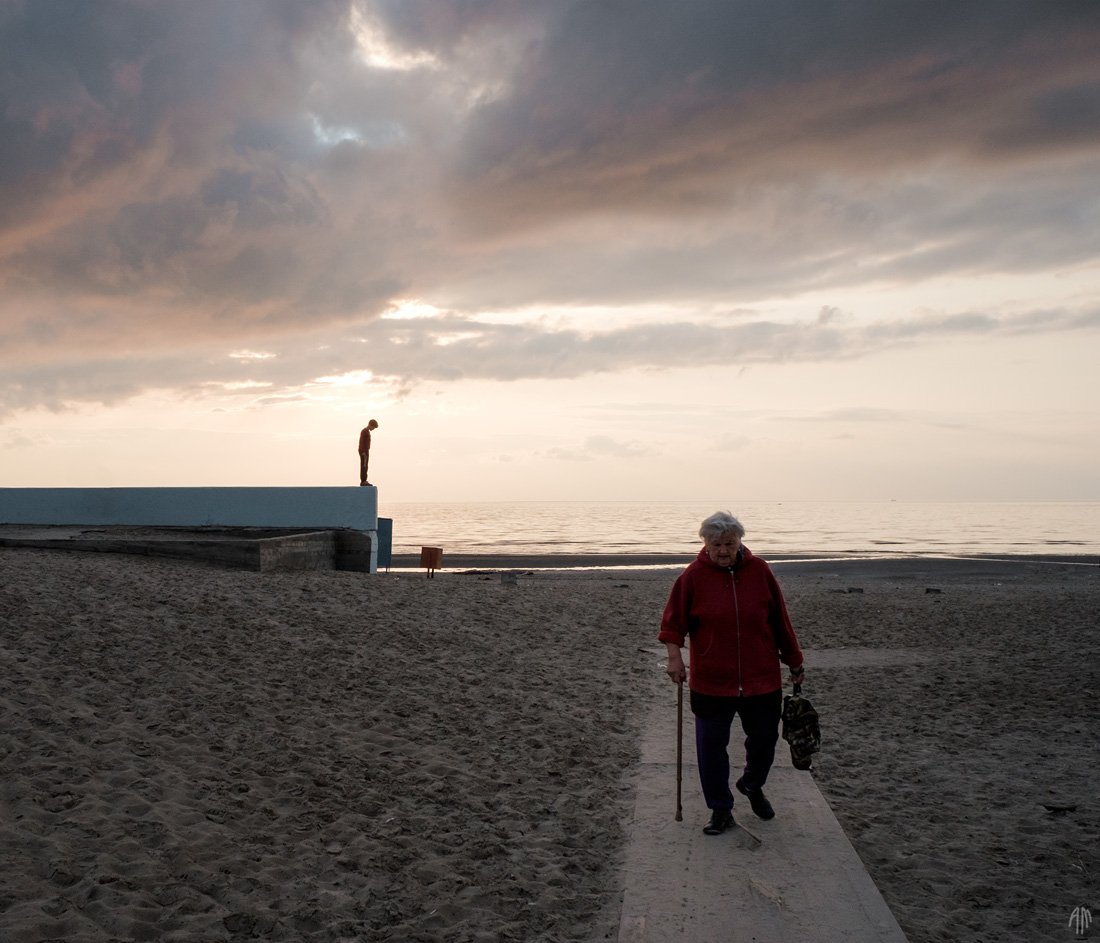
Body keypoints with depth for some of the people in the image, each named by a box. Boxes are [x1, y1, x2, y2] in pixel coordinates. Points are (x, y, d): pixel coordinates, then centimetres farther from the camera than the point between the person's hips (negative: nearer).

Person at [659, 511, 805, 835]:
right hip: (711, 682, -1)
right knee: (711, 747, 4)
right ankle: (720, 810, 22)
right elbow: (674, 620, -1)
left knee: (764, 739, 13)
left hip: (762, 678, 2)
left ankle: (752, 786, 43)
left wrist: (794, 661, 10)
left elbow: (780, 619, 5)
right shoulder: (693, 575, -7)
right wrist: (674, 654, -16)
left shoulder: (759, 570, -3)